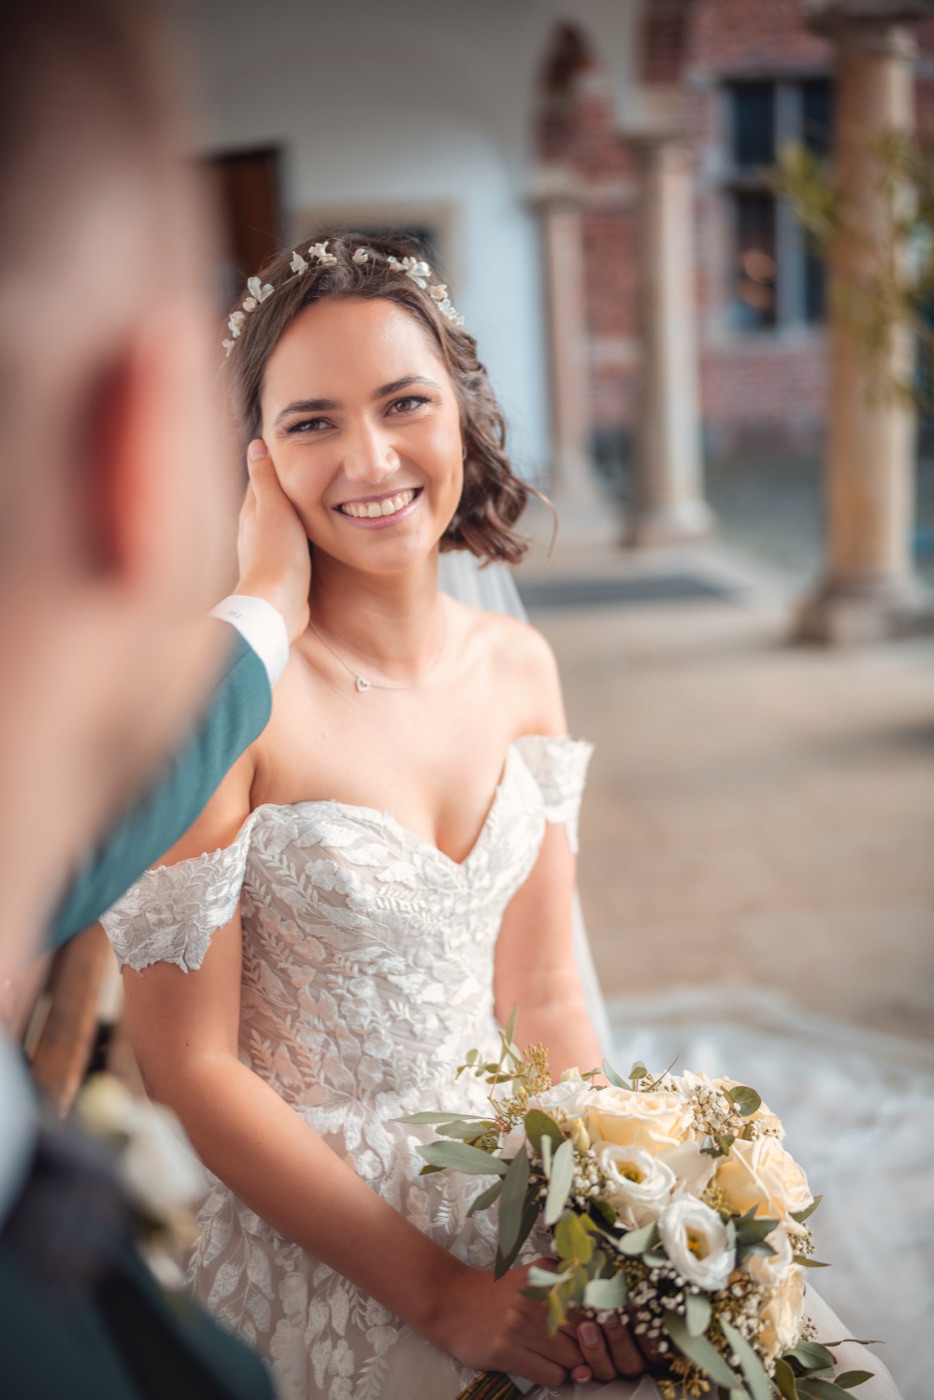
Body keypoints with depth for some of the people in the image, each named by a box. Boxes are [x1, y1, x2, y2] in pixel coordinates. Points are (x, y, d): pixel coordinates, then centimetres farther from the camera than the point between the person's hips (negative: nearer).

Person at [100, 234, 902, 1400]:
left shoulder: (518, 668, 0)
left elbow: (542, 995, 5)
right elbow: (191, 1065, -15)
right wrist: (438, 1295, -15)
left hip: (515, 1204, 5)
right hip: (318, 1252, -4)